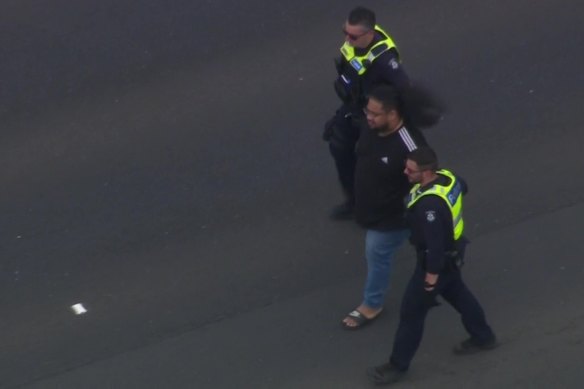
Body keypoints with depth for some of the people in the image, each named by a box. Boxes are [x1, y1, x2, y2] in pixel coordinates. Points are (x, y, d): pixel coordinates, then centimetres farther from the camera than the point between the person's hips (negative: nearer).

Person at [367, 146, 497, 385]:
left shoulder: (430, 204, -38)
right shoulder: (447, 177, -10)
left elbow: (435, 241, -33)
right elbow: (463, 187, 15)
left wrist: (432, 272, -21)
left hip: (437, 261, -9)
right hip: (451, 253, 9)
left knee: (412, 311, 4)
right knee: (457, 294, 30)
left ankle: (398, 365, 17)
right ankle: (483, 338, 49)